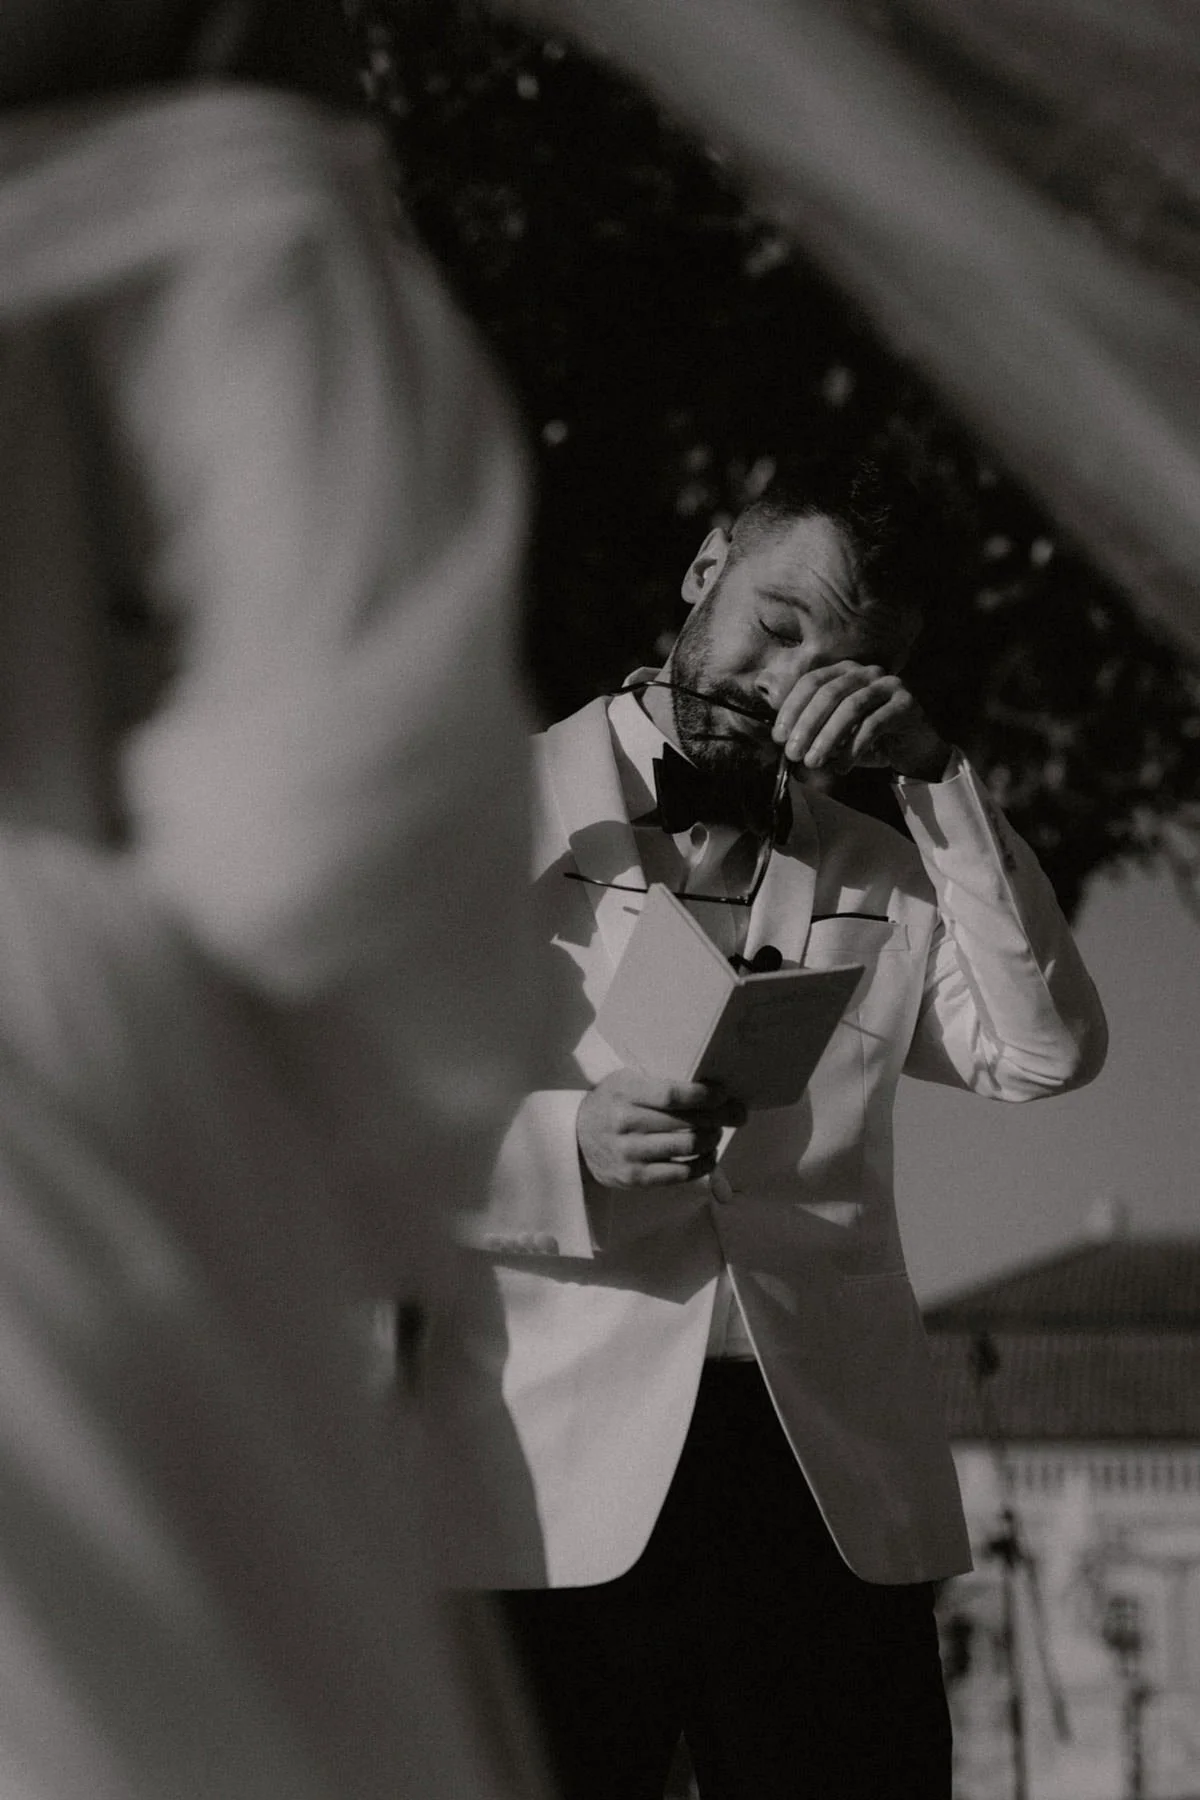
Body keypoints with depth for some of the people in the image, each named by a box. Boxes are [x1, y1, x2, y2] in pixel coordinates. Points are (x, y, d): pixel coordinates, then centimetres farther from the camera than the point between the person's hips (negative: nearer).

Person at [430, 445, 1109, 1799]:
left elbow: (1048, 1052, 2)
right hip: (560, 1490, -2)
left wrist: (929, 774, -3)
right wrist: (566, 1152, -16)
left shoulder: (883, 873, 19)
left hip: (831, 1490, 3)